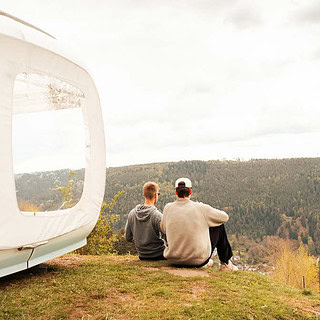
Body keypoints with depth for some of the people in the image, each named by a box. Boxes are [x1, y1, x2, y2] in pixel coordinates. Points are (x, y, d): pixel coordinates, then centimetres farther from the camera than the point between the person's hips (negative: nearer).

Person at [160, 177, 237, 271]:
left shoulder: (168, 208, -6)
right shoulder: (200, 208, -13)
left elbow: (163, 229, 10)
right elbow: (224, 217, 1)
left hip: (173, 260, 3)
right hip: (198, 261, -3)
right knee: (219, 226, 15)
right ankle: (225, 263, 32)